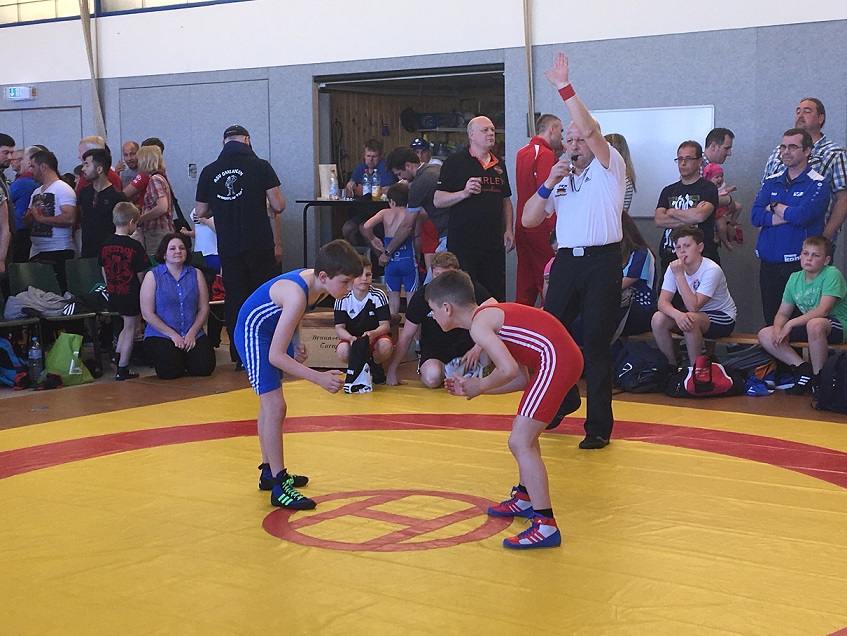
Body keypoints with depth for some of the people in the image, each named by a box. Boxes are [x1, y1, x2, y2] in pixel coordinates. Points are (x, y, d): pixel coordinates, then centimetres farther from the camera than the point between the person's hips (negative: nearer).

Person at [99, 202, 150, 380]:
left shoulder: (105, 244, 1)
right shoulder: (134, 246, -16)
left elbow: (104, 270, 9)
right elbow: (141, 275, -12)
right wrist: (143, 291, 2)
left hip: (113, 294, 6)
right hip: (131, 295, -6)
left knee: (127, 326, 24)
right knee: (130, 329, 4)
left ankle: (117, 357, 22)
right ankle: (122, 369, 6)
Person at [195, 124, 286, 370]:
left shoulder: (210, 171, 3)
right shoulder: (260, 166, -4)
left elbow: (200, 211, 8)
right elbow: (278, 205, -7)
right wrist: (278, 206, 16)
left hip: (228, 247, 2)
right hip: (259, 245, -2)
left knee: (235, 299, 8)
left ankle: (240, 357, 8)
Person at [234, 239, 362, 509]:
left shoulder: (318, 283, -12)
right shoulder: (297, 295, -37)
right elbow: (275, 355, -37)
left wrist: (296, 344, -2)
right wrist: (319, 378, -41)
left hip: (273, 330, 10)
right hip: (254, 332, -10)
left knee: (269, 405, 21)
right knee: (275, 407, -15)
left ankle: (270, 472, 36)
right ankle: (279, 487, -11)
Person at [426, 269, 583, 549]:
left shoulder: (478, 324, -9)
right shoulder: (490, 314, 20)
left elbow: (509, 370, -22)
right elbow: (522, 377, 17)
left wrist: (480, 385, -3)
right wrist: (471, 387, 19)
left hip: (555, 361, -11)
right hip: (566, 356, 11)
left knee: (519, 442, -11)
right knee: (524, 431, 26)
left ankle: (546, 526, -12)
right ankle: (525, 498, 43)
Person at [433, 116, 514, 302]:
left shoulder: (499, 165, 16)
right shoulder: (455, 162, -1)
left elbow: (506, 200, 23)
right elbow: (438, 200, -5)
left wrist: (509, 229, 11)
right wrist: (464, 193, -20)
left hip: (494, 242, 5)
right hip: (463, 242, -5)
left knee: (496, 296, 6)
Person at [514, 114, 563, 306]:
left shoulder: (522, 153, 14)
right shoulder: (546, 155, -13)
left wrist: (557, 154, 15)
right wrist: (555, 228, -21)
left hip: (522, 227, 9)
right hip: (542, 230, -9)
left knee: (525, 282, 13)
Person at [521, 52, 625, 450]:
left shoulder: (608, 169, 2)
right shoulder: (559, 179, 18)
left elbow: (590, 129, -15)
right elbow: (529, 220, 10)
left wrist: (565, 88, -16)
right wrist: (547, 185, -3)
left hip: (602, 263, -5)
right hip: (566, 261, 5)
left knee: (597, 343, -4)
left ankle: (598, 425, 2)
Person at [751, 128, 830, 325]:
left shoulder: (818, 184, -2)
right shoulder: (771, 182, 14)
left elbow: (802, 215, -18)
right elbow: (755, 216, 0)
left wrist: (774, 207, -2)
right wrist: (790, 215, -11)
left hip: (799, 265, -5)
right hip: (769, 263, 5)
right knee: (770, 322, 9)